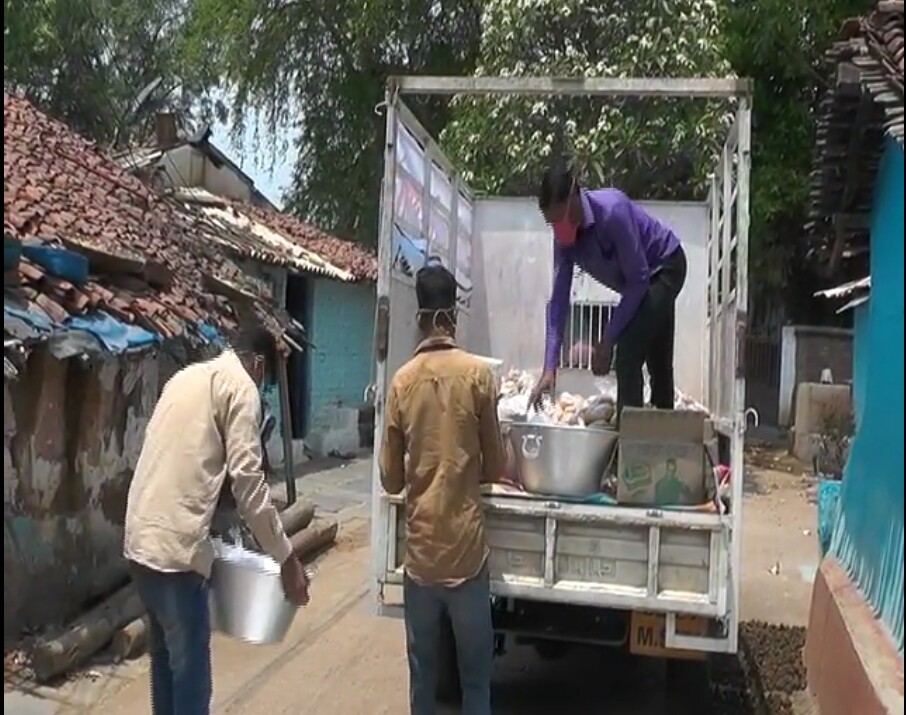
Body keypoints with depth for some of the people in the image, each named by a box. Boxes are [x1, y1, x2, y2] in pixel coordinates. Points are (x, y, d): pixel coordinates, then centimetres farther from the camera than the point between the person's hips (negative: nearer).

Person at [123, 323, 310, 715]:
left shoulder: (187, 376, 20)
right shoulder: (241, 387, -5)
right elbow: (247, 481, -13)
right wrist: (287, 558, -8)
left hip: (141, 537, 9)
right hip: (175, 544, -9)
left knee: (166, 657, 20)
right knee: (190, 665, 1)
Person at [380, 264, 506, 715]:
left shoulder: (401, 381, -1)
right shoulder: (478, 373, -8)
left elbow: (390, 478, 3)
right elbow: (495, 467, -1)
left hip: (419, 546, 2)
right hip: (465, 546, -2)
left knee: (422, 672, 14)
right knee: (475, 673, 9)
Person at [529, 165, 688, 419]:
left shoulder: (612, 211, -35)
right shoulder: (564, 237, -15)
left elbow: (638, 280, -30)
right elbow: (558, 300, -14)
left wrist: (607, 341, -27)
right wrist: (550, 368, -19)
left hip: (665, 268, -7)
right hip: (642, 280, 7)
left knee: (628, 354, -19)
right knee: (658, 362, 19)